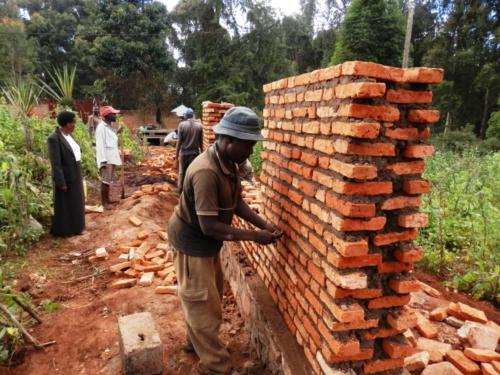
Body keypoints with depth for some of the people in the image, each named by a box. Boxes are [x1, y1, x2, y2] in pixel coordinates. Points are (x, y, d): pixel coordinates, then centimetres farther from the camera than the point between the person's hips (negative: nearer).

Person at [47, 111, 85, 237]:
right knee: (64, 205, 6)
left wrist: (78, 175, 14)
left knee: (75, 203, 18)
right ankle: (63, 230, 21)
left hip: (75, 175, 9)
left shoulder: (68, 135, 7)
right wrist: (61, 183, -20)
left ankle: (74, 227, 32)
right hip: (65, 177, -9)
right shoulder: (54, 138, -20)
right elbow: (55, 163, -21)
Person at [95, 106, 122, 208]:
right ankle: (104, 202, 4)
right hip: (106, 159, -9)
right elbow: (100, 145, -20)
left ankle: (107, 199, 26)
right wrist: (103, 160, -24)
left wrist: (116, 132, 9)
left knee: (109, 180, 16)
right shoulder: (101, 127, -16)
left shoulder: (110, 126, 12)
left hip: (112, 157, 9)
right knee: (105, 180, -4)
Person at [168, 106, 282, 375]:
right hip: (192, 241, -9)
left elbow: (236, 201, 4)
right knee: (204, 303, 5)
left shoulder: (229, 163, -3)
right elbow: (209, 225, -33)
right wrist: (253, 236, -28)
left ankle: (195, 342, 47)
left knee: (210, 295, 24)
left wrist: (264, 225, -8)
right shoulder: (206, 172, -33)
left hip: (206, 240, 9)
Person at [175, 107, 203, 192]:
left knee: (182, 172, 15)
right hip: (195, 153, 1)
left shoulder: (182, 125, -7)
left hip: (184, 153, 0)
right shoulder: (199, 125, -1)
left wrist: (176, 156, -4)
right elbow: (201, 141, 2)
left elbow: (179, 141, -8)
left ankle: (181, 189, 25)